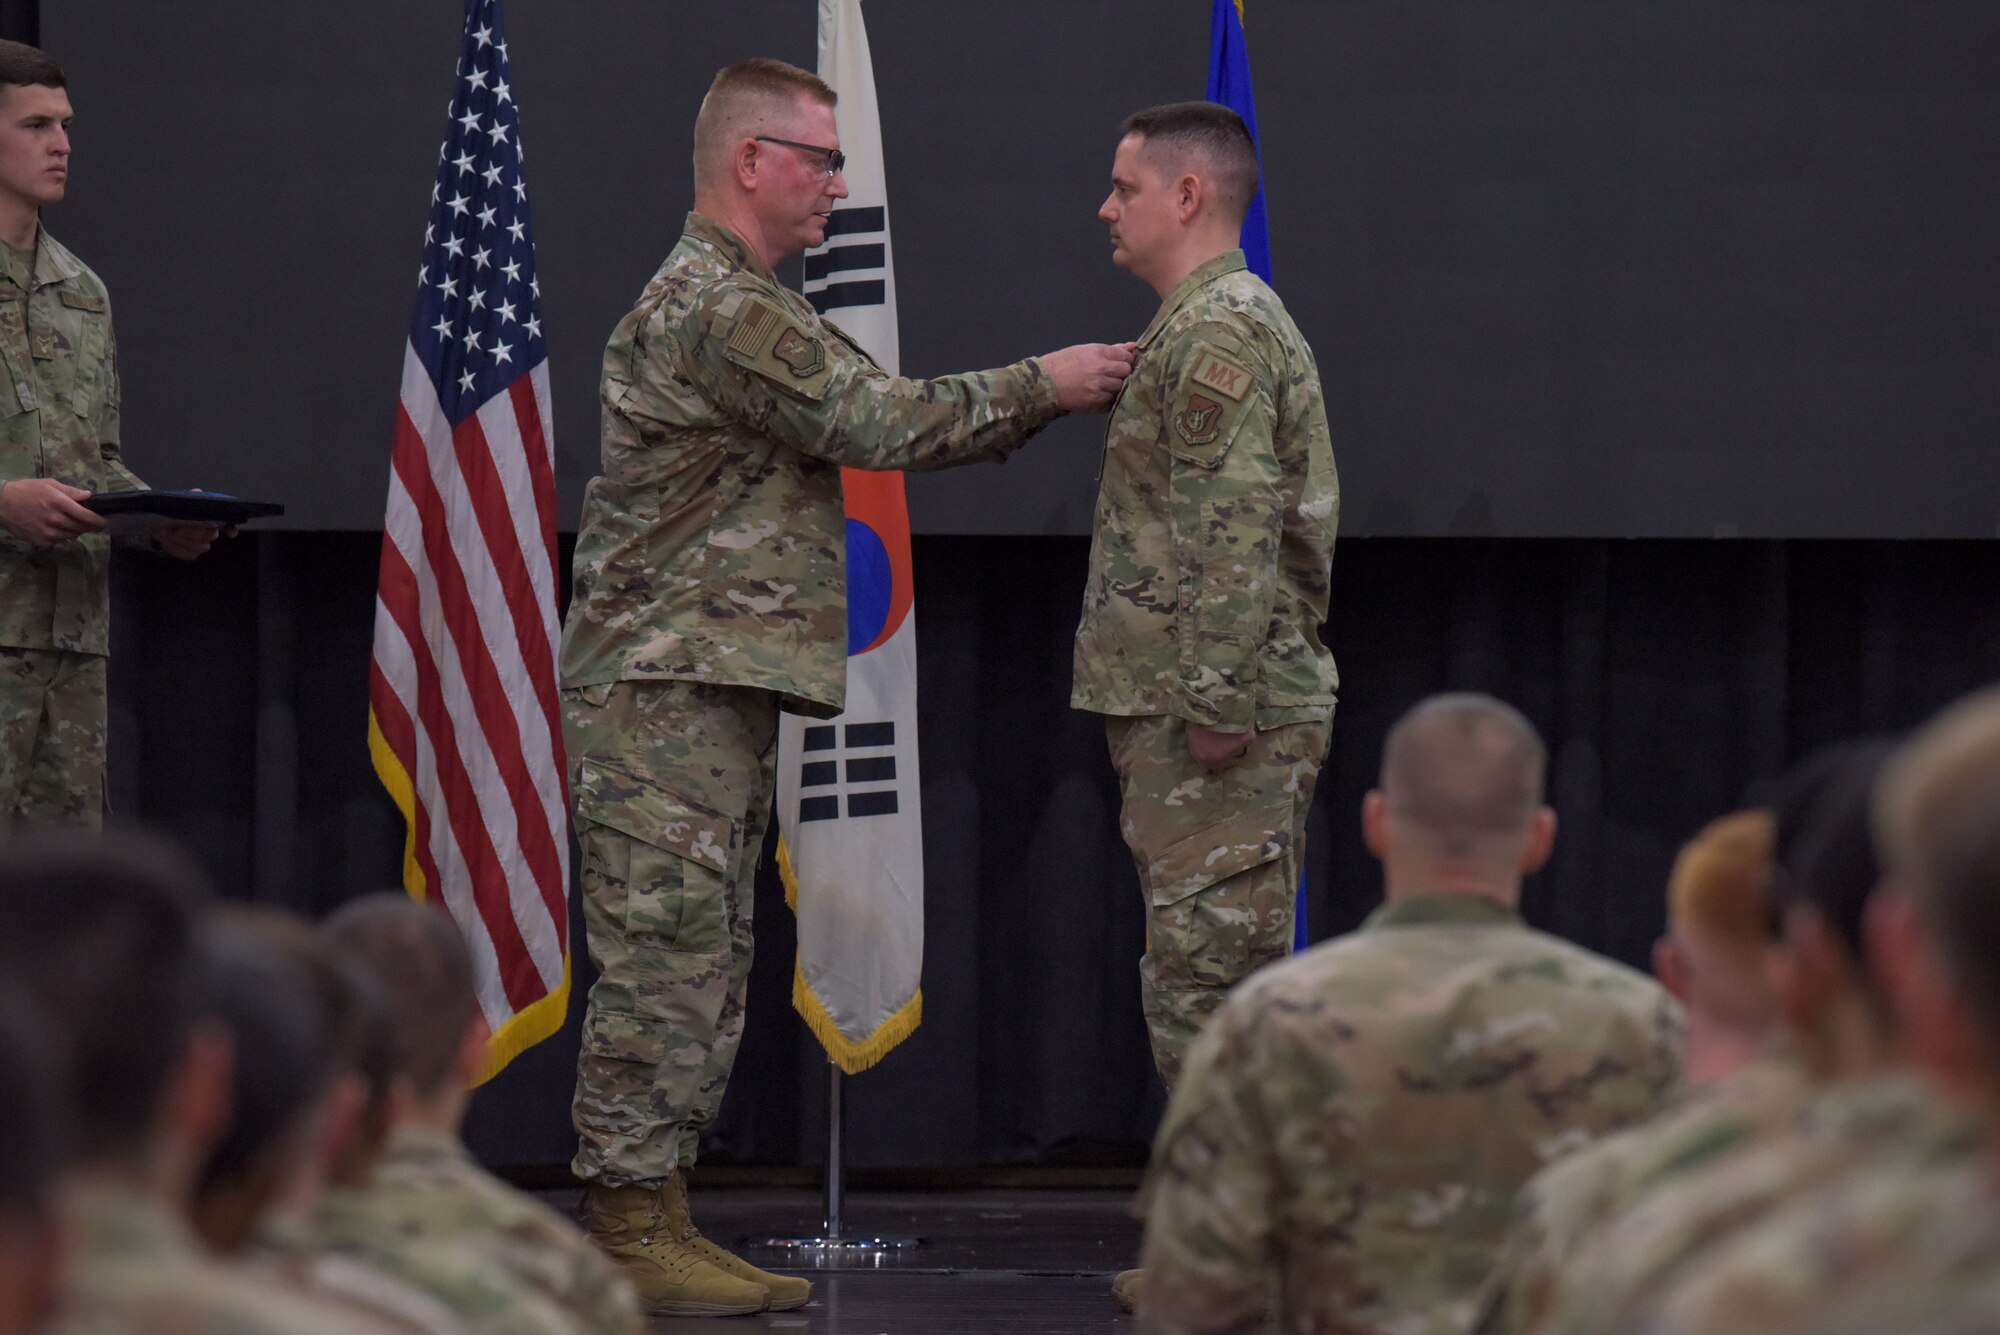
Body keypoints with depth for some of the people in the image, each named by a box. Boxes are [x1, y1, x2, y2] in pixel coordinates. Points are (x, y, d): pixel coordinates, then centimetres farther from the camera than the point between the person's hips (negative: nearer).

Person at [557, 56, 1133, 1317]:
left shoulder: (747, 304, 20)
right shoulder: (713, 308, -14)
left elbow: (876, 422, 16)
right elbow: (876, 423, -17)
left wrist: (1054, 397, 7)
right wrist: (1038, 385, -6)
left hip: (722, 690, 11)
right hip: (666, 690, -11)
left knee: (705, 967, 10)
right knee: (663, 961, -9)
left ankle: (661, 1222, 13)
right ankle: (630, 1228, -8)